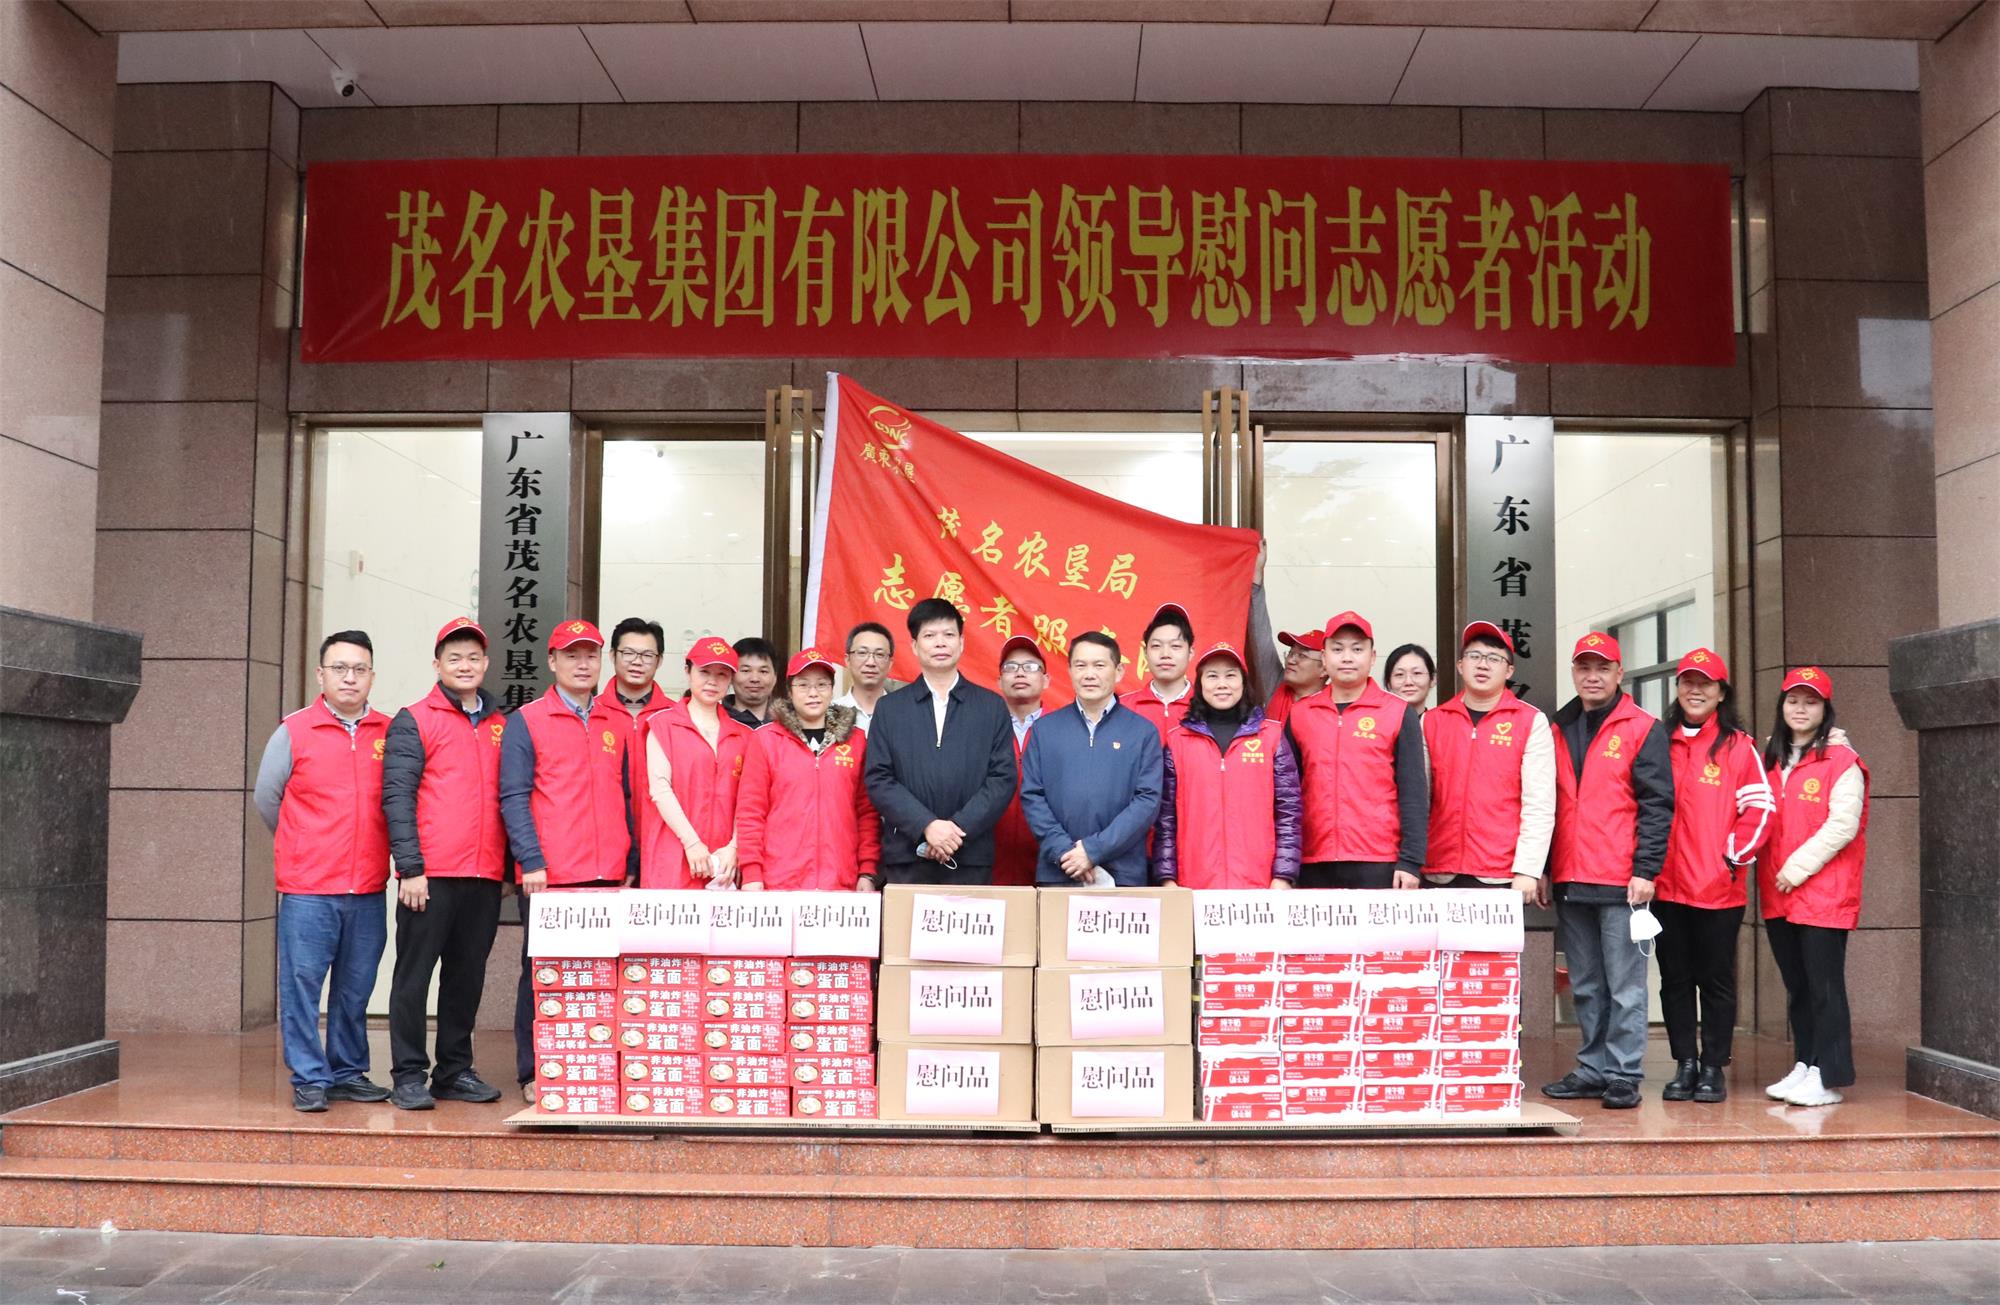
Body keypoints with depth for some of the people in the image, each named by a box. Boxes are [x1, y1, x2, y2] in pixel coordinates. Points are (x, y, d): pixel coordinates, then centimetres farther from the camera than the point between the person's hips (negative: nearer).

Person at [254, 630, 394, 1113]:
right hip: (307, 890, -2)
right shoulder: (294, 731, 1)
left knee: (355, 988, 10)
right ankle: (309, 1079, 8)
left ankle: (349, 1073, 22)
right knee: (302, 983, -1)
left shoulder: (390, 734, 6)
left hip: (367, 891, 2)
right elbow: (266, 797, 10)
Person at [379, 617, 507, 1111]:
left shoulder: (500, 726, 15)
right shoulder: (413, 722, 1)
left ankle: (455, 1070, 20)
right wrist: (411, 867, -12)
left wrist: (511, 865, 12)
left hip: (485, 877, 5)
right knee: (414, 974, 1)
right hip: (430, 875, -5)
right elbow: (397, 797, -5)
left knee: (468, 977, 10)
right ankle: (409, 1076, 8)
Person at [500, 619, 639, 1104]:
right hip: (549, 875, -3)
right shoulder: (525, 722, 4)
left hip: (610, 877, 3)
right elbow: (513, 797, -2)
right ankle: (533, 1075, 11)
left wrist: (632, 863, 11)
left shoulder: (618, 723, 15)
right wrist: (531, 861, -12)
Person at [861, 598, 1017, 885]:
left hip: (971, 858, 0)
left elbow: (1003, 778, 2)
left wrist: (959, 829, -10)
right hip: (906, 857, 0)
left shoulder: (992, 707, 9)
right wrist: (927, 826, -12)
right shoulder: (889, 708, 10)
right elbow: (878, 779, 2)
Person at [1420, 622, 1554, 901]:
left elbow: (1539, 805, -3)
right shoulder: (1432, 721, 11)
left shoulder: (1532, 722, 3)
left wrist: (1527, 870, -11)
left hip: (1501, 878, -2)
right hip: (1440, 877, 2)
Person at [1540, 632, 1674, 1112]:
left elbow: (1657, 804, -6)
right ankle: (1593, 1069, 19)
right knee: (1585, 986, 12)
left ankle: (1623, 1074, 6)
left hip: (1622, 881, -5)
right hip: (1569, 881, 5)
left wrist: (1645, 870, -13)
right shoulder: (1558, 730, 15)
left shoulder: (1643, 729, 0)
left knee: (1624, 984, -1)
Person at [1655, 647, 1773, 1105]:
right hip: (1666, 884, 3)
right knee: (1675, 978, 8)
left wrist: (1736, 856, -7)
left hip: (1720, 887, -3)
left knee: (1716, 979, 5)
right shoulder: (1660, 743, 10)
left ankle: (1713, 1068, 13)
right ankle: (1685, 1064, 16)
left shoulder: (1739, 746, 2)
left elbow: (1759, 807, -2)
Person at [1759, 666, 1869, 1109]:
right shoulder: (1772, 760, 15)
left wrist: (1799, 866, -15)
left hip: (1825, 892, -6)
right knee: (1796, 986, 12)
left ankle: (1829, 1078, 2)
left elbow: (1843, 825, -13)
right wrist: (1772, 874, 6)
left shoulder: (1842, 761, -6)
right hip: (1778, 894, 6)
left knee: (1824, 986, -4)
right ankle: (1804, 1067, 20)